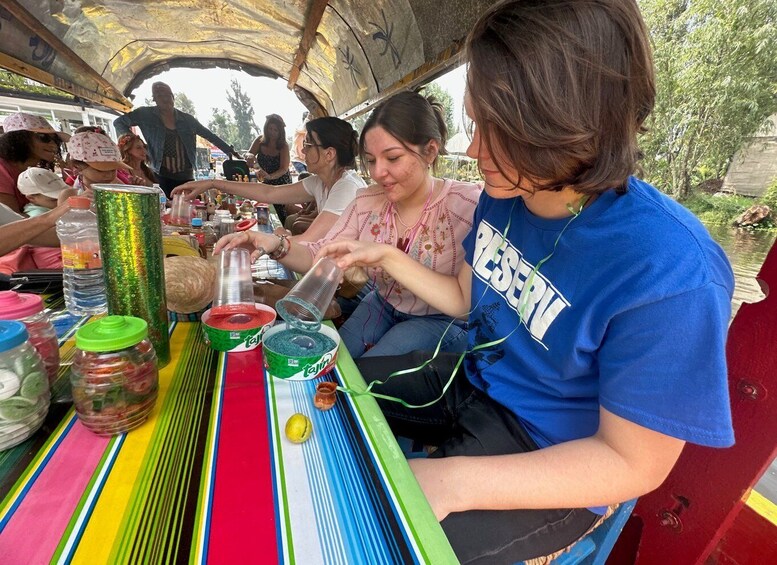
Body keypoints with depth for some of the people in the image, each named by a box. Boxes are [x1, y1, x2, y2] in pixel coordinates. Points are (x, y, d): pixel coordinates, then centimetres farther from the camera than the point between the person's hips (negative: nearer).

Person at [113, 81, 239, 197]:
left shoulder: (187, 119, 10)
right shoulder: (146, 114, 5)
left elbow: (210, 136, 15)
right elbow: (119, 122, 12)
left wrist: (230, 150, 12)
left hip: (186, 177, 2)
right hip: (162, 177, -2)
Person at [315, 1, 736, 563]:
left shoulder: (670, 273, -31)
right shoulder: (503, 196, -8)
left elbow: (632, 463, -22)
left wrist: (452, 481, -29)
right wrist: (385, 257, -1)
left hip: (553, 463, -6)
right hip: (473, 382, 7)